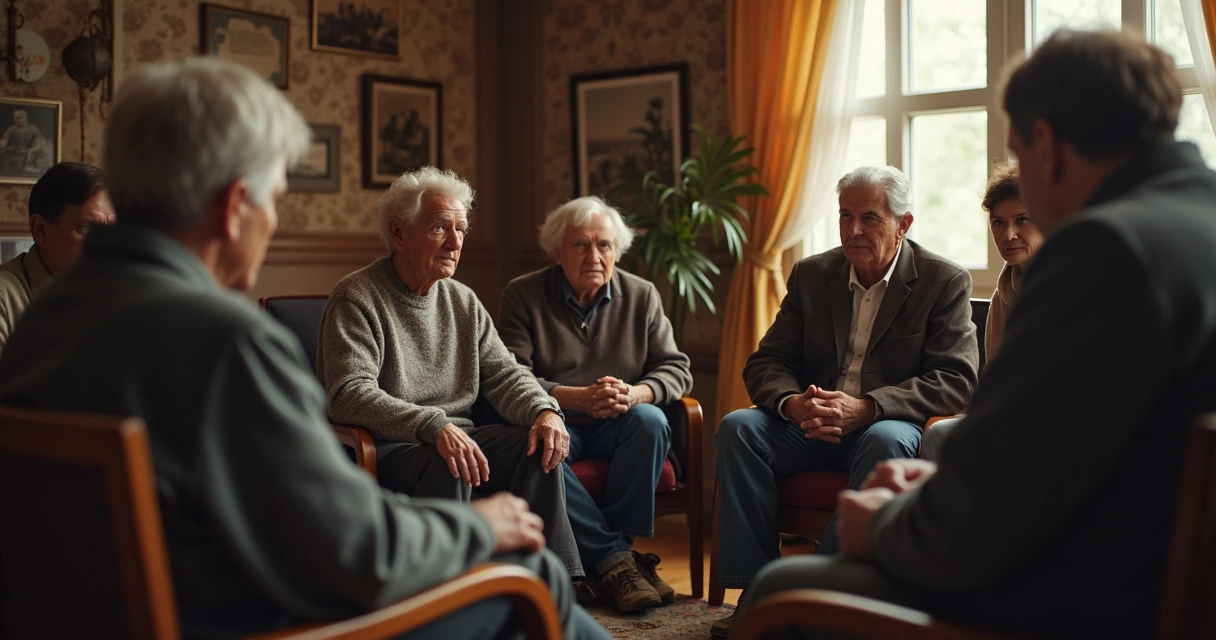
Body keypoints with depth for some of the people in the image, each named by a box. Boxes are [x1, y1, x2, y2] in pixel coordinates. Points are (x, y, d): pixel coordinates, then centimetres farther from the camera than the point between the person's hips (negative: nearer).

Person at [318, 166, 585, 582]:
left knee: (539, 445, -16)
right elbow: (349, 395, -21)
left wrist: (545, 410, -12)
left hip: (459, 435, 7)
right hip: (387, 446, -6)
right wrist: (435, 427, -34)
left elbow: (503, 373, 12)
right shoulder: (356, 299, -8)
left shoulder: (463, 301, 15)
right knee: (446, 465, -35)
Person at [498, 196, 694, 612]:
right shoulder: (523, 296, -3)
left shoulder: (641, 296, 6)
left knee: (651, 420, -30)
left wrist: (635, 394, -21)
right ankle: (617, 559, -33)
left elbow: (676, 369, 2)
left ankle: (607, 559, -26)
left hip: (615, 427, 2)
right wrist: (578, 398, -27)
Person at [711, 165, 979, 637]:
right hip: (810, 423, 4)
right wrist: (792, 403, -20)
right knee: (737, 427, -22)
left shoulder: (945, 282, -3)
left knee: (887, 440, -37)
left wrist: (865, 408, -27)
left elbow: (957, 381, -13)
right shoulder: (811, 275, 9)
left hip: (887, 424, -3)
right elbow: (766, 363, 6)